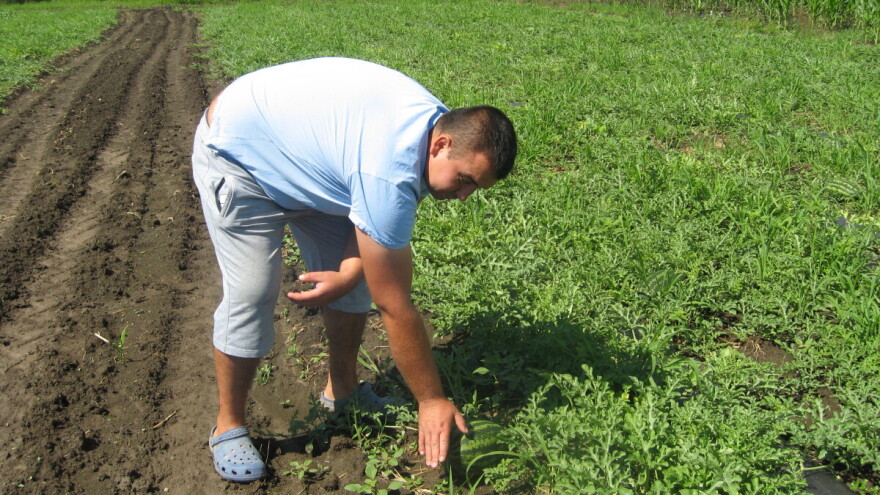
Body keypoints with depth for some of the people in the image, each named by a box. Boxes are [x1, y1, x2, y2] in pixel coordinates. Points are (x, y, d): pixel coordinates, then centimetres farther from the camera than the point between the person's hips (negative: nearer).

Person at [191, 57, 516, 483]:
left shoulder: (436, 120, -15)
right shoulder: (391, 175, -41)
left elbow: (376, 225, -2)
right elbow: (394, 306, -33)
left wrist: (347, 271, -21)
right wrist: (431, 401, -24)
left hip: (304, 151, 9)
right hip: (237, 155, -8)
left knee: (359, 277, 4)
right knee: (251, 292, -14)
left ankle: (341, 389, 23)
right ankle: (228, 427, 6)